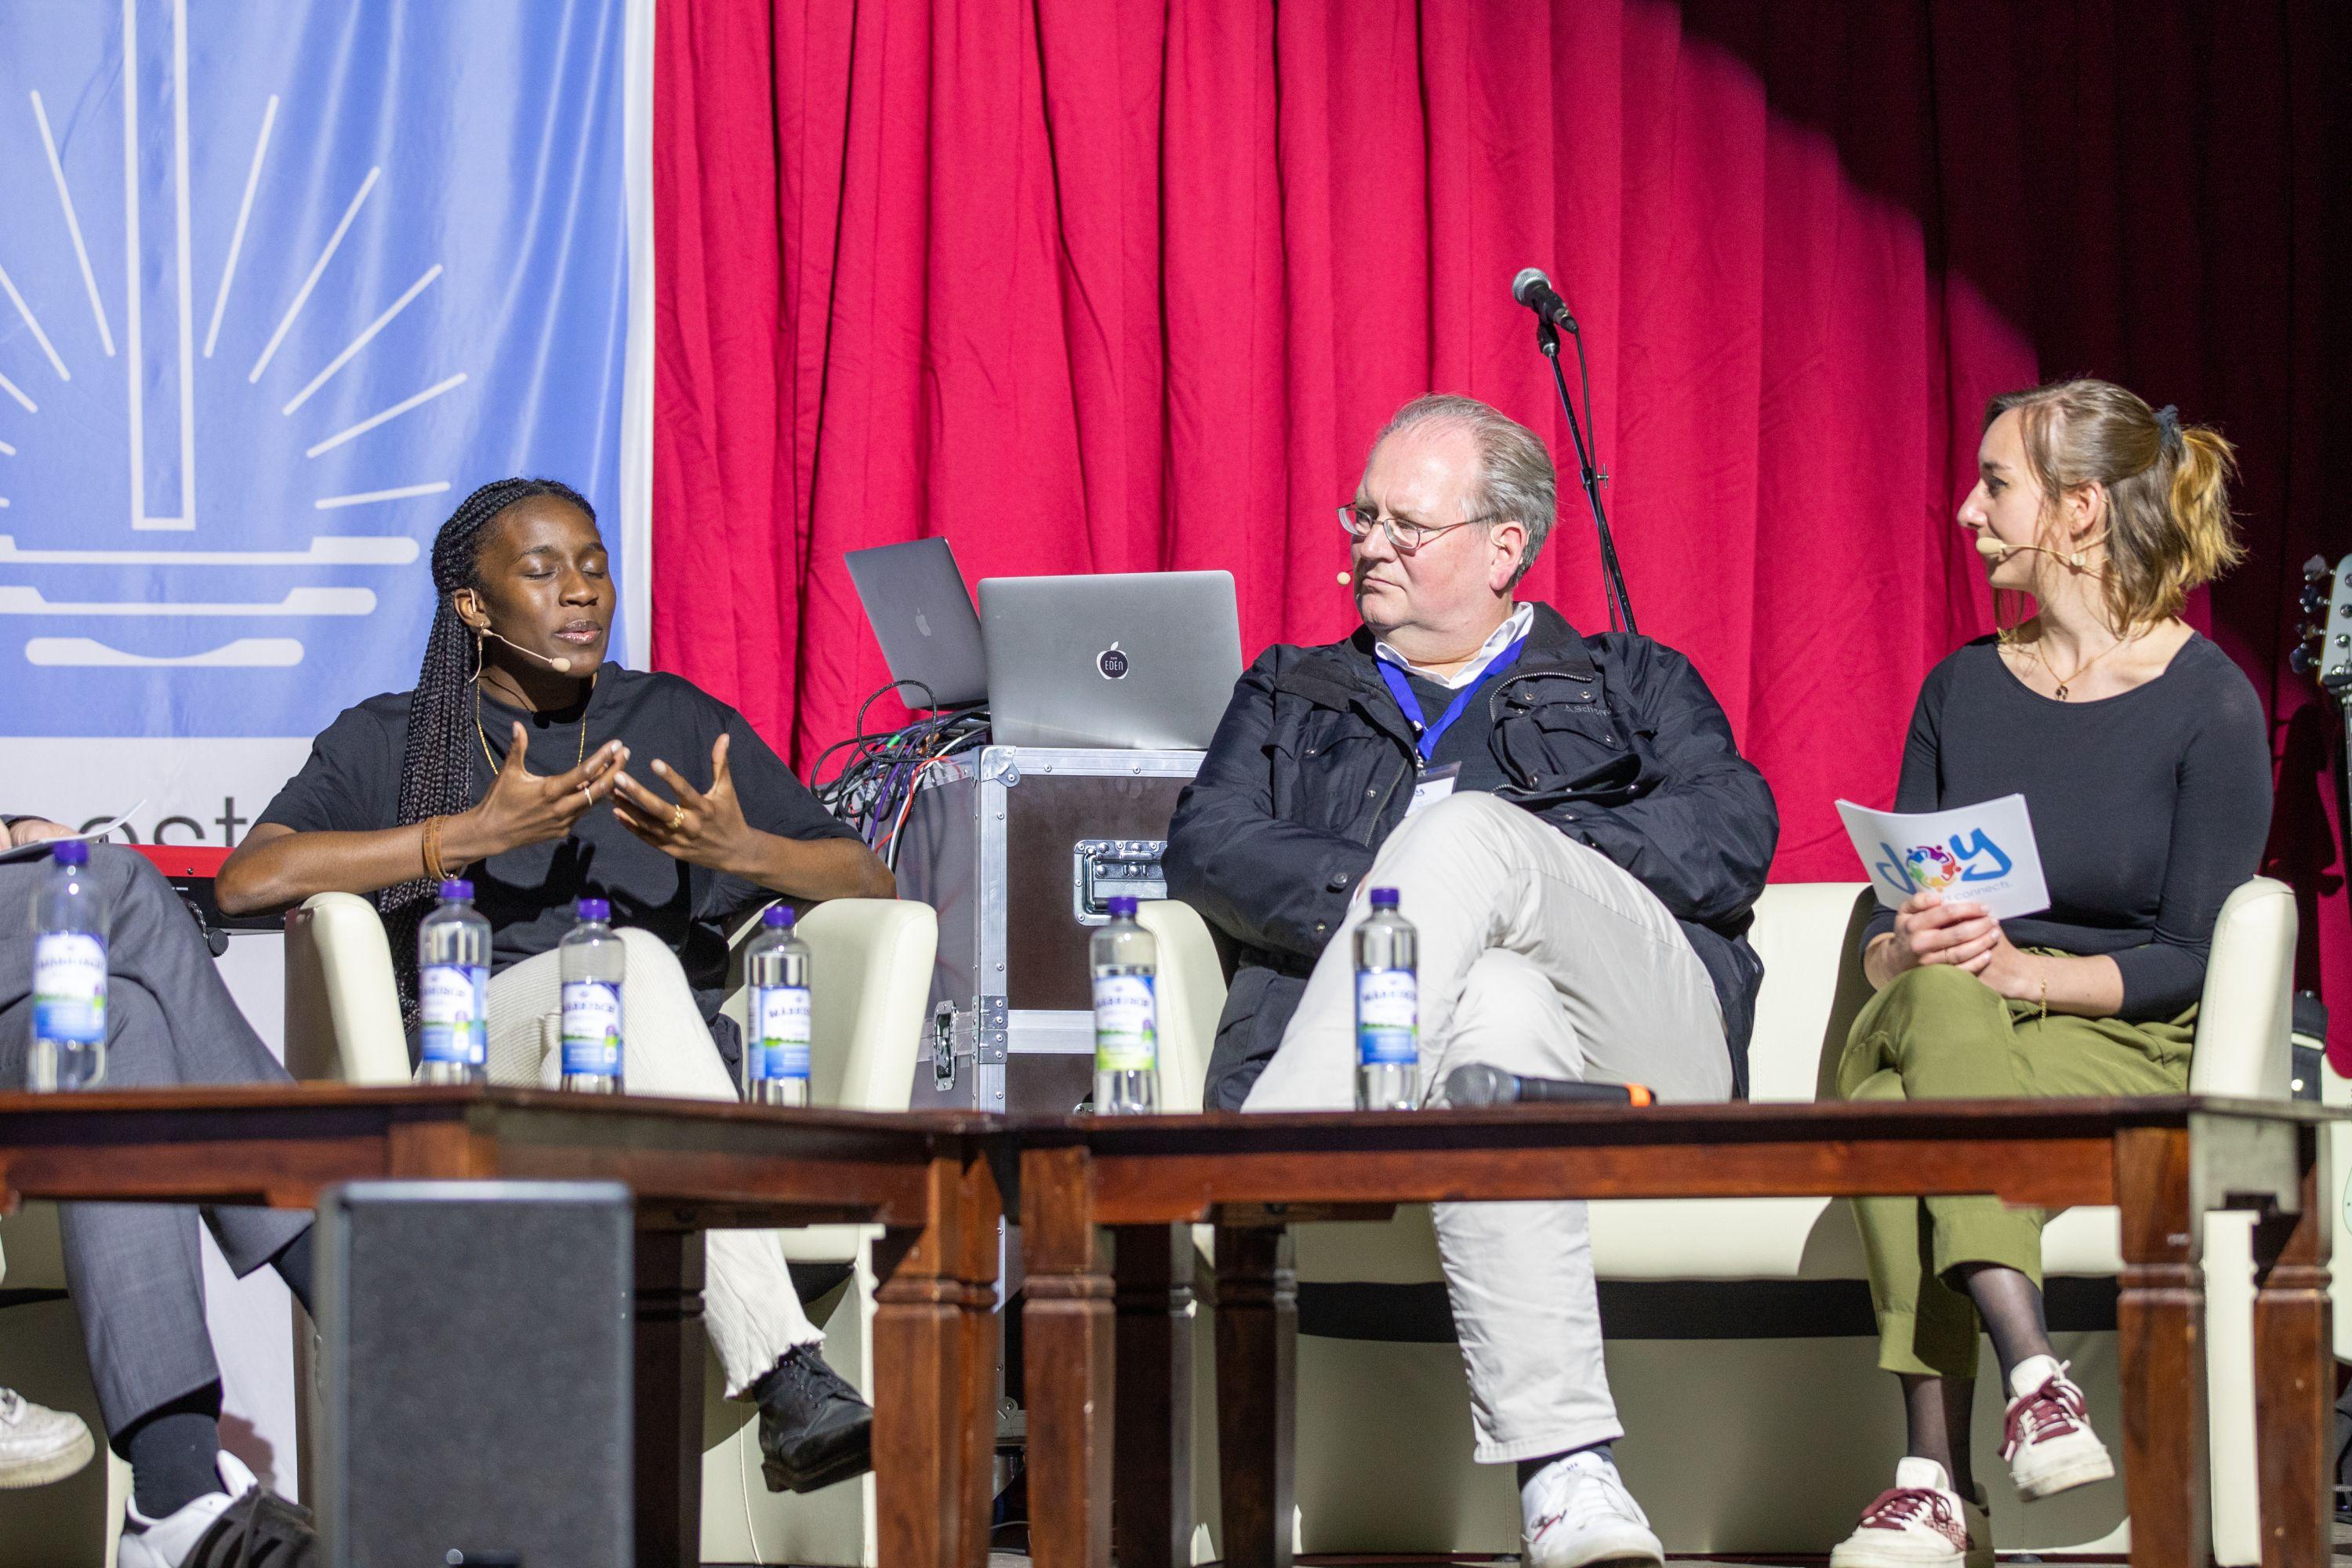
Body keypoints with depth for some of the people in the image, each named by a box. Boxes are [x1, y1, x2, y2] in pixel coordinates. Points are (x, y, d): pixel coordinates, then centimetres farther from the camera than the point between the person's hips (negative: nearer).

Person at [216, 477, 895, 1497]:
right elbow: (248, 879, -2)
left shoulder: (679, 721, 24)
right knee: (633, 961, -35)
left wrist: (741, 849, -3)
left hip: (679, 1072, 2)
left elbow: (867, 881, 19)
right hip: (466, 1065, -2)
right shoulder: (389, 741, 18)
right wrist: (478, 833, -7)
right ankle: (787, 1377, -50)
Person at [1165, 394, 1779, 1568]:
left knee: (1464, 825, -32)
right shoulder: (1291, 696, 34)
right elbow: (1206, 848, 13)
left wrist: (1522, 853, -5)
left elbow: (1732, 835, 7)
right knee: (1500, 1005, -40)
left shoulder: (1632, 684, 28)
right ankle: (1562, 1471, -52)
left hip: (1639, 1032, 0)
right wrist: (1365, 892, -6)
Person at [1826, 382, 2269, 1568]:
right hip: (1931, 1026, 4)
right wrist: (1908, 949, -12)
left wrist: (2024, 967, -22)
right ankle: (2029, 1374, -45)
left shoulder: (2209, 704, -1)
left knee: (1909, 1105, -37)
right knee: (1934, 1001, -37)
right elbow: (1887, 933, 14)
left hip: (2119, 1043, -3)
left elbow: (2191, 959, -6)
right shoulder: (1962, 689, 15)